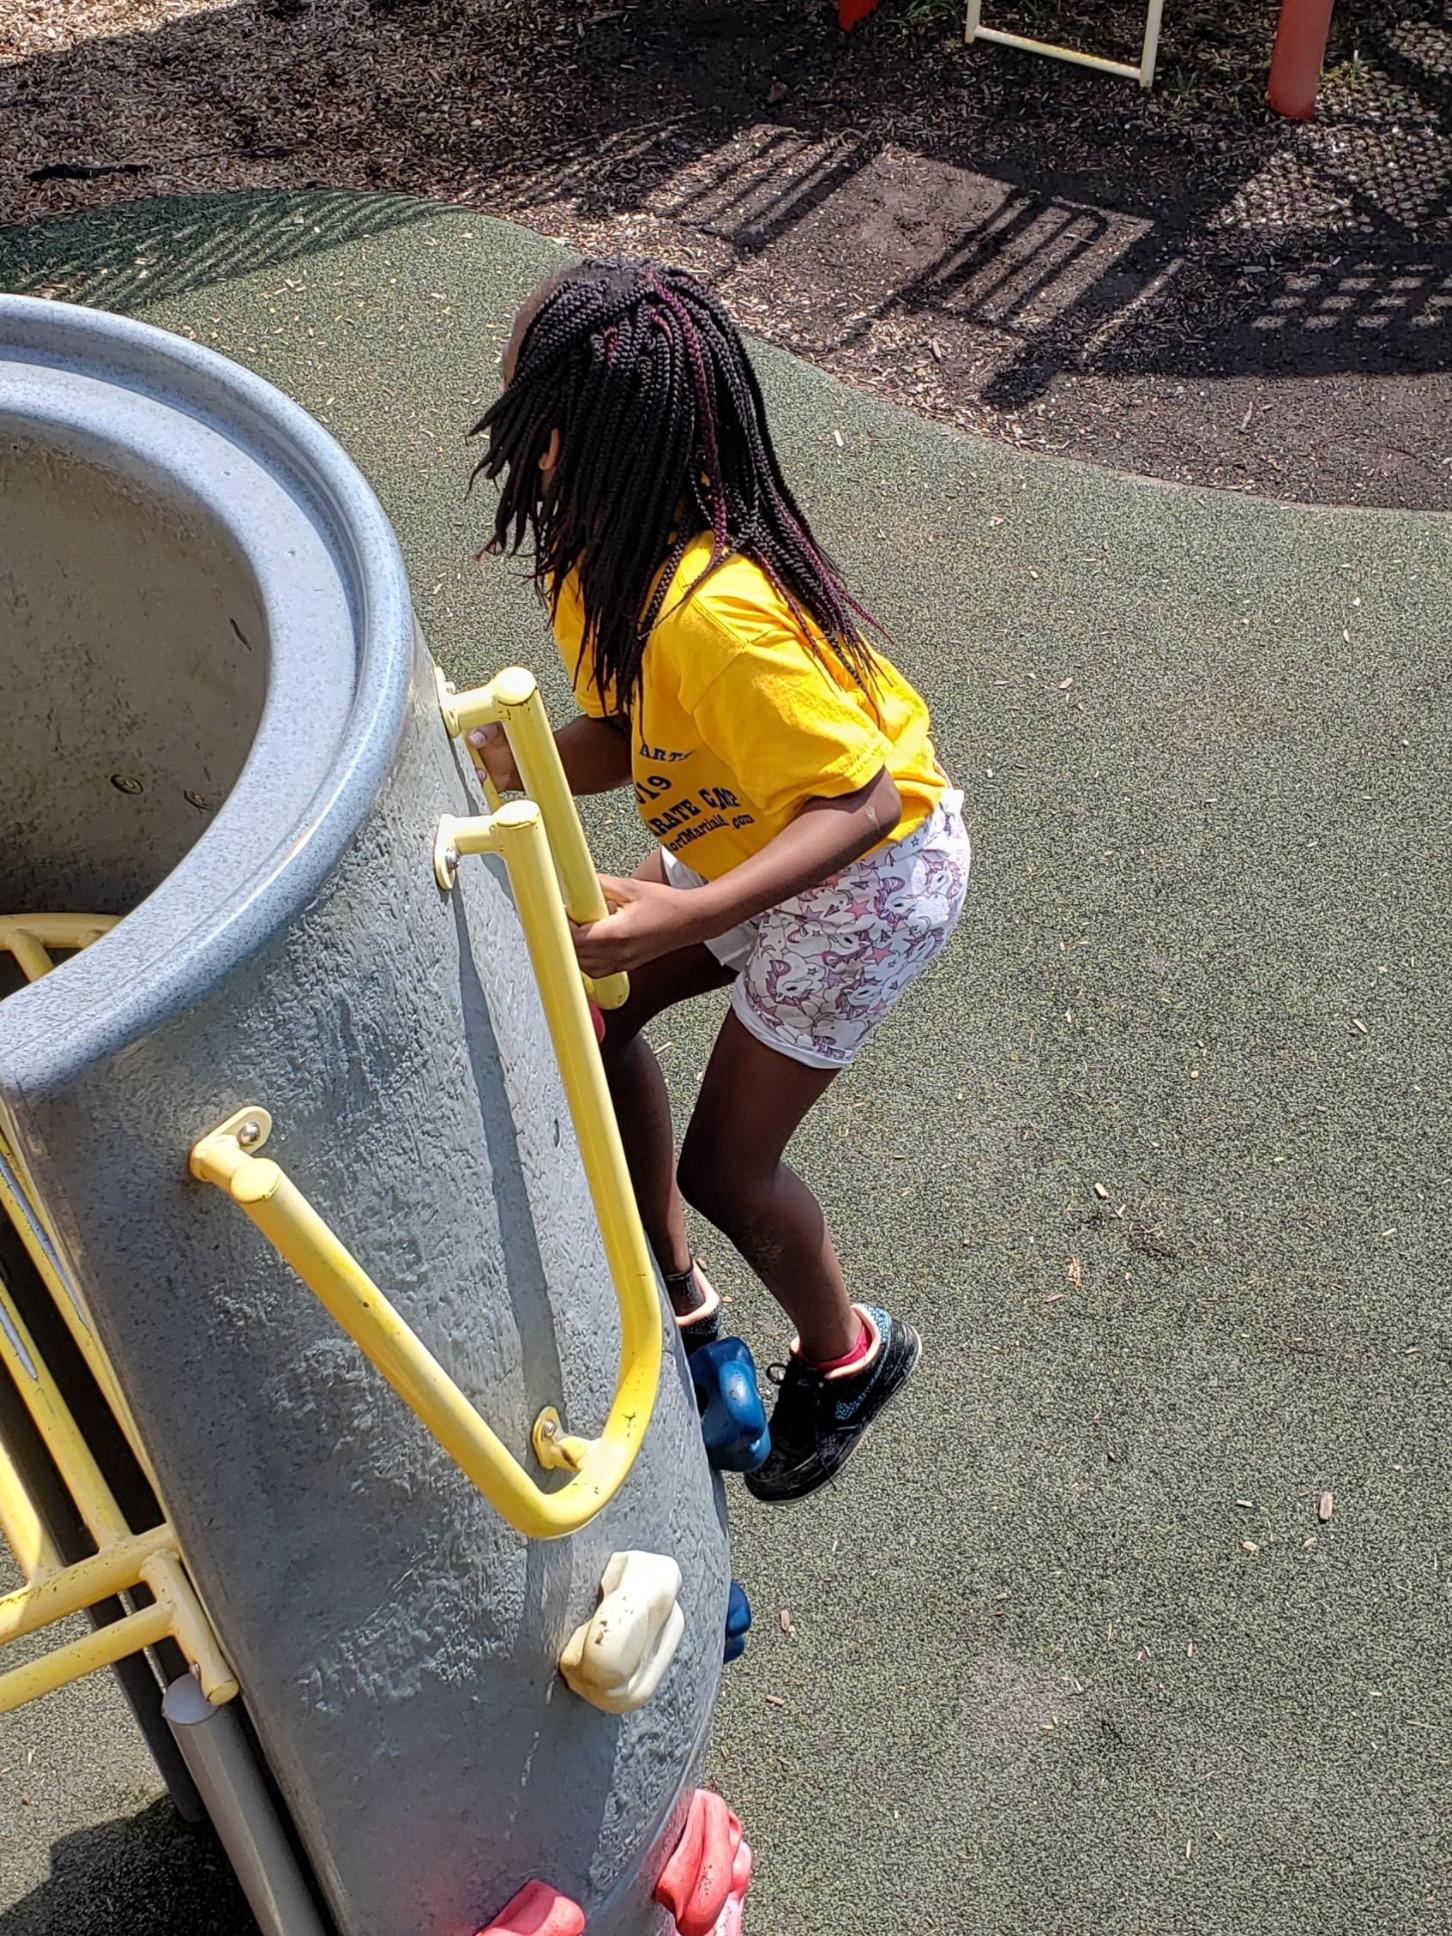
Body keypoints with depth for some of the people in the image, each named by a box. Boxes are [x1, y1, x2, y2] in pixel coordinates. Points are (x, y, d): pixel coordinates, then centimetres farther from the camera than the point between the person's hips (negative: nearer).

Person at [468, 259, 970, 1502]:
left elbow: (862, 802, -35)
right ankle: (673, 1294, 35)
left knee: (725, 1168, 0)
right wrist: (482, 759, -22)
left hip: (865, 877, -9)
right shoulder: (605, 546, -10)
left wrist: (680, 917, -45)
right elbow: (616, 739, -5)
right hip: (739, 837, 9)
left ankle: (845, 1355, 33)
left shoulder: (714, 611, -39)